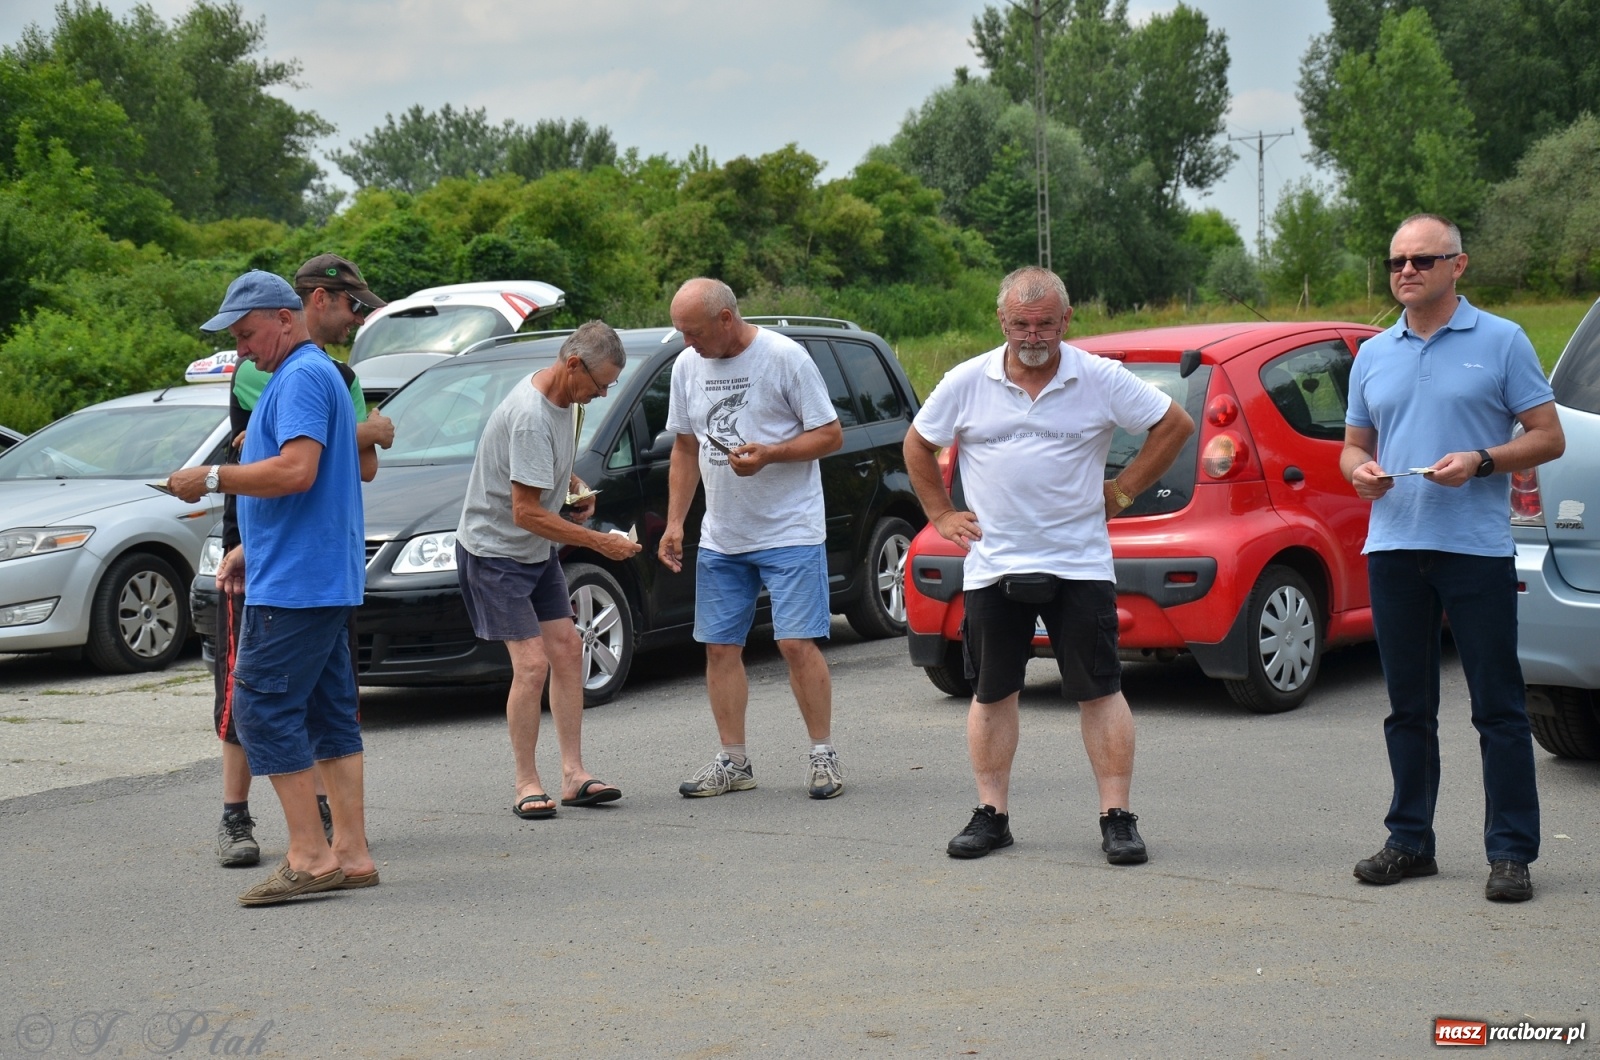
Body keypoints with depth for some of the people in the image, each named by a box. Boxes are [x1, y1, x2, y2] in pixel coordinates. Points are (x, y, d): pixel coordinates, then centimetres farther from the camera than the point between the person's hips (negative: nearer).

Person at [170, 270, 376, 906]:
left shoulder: (303, 376, -12)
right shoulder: (315, 375, 21)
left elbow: (296, 471, -25)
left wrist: (212, 479, -15)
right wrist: (250, 548, 24)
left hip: (294, 583, -11)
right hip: (323, 579, 11)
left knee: (263, 706, -9)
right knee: (329, 712, 9)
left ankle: (310, 857, -10)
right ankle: (350, 853, 11)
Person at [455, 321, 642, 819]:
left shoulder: (565, 399, 2)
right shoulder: (529, 417, -28)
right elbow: (527, 514, -28)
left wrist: (576, 487, 4)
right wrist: (598, 541, -24)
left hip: (538, 552, 10)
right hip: (494, 551, -10)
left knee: (567, 650, 5)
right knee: (531, 664, -14)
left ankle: (573, 773, 10)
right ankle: (527, 784, -3)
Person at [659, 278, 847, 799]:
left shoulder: (785, 357, -11)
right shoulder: (687, 367, 7)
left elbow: (830, 435, -9)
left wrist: (768, 454, -23)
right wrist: (674, 523, 8)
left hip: (790, 532, -6)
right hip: (720, 538, 6)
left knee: (797, 643, -10)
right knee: (720, 646, 6)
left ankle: (824, 755, 3)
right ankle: (733, 761, 16)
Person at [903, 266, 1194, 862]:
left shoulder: (1100, 380, -2)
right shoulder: (967, 383, 2)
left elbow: (1175, 425, 6)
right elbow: (918, 445, 16)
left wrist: (1123, 491, 3)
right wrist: (940, 513, 10)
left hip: (1079, 565, -2)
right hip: (993, 565, 2)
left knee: (1100, 692, -1)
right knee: (991, 693, 7)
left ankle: (1117, 818, 4)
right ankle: (991, 815, 16)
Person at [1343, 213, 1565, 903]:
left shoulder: (1501, 341, 1)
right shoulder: (1373, 355, 14)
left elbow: (1548, 436, 0)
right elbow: (1353, 446, 20)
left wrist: (1481, 462, -16)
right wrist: (1359, 470, -4)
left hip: (1477, 548, -4)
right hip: (1393, 546, 4)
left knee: (1498, 708, -2)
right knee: (1408, 708, 10)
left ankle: (1510, 852, 2)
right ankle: (1410, 841, 18)